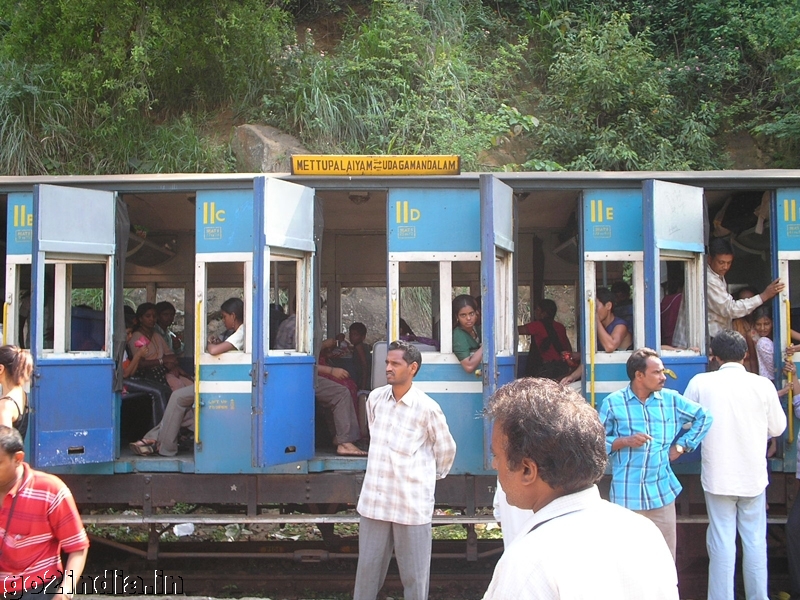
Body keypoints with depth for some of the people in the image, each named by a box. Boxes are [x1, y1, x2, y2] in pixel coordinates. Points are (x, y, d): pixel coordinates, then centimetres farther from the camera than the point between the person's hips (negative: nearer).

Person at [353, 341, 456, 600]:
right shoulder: (375, 398, 3)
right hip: (374, 499, 4)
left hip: (413, 503, -4)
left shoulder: (427, 408, -12)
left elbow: (446, 448, 2)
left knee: (414, 574, 8)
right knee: (367, 568, 14)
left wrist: (435, 476, 14)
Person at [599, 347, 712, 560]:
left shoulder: (671, 399, 7)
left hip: (662, 493, 3)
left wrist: (681, 445, 11)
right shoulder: (613, 403, -1)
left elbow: (704, 417, 19)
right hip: (626, 495, -2)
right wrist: (624, 442, -16)